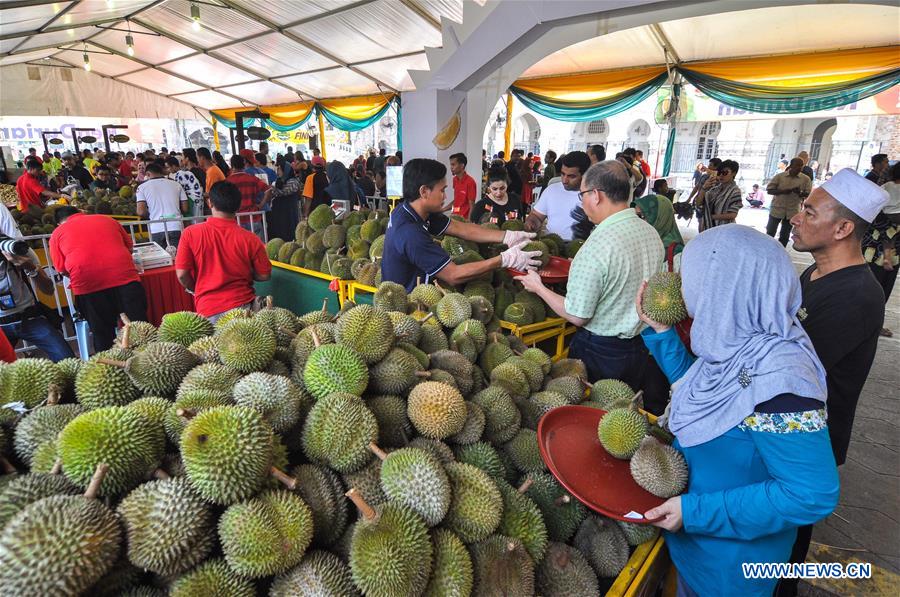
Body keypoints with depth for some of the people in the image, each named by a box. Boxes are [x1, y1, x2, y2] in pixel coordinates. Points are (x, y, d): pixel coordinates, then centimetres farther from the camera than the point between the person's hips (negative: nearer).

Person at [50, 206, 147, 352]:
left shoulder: (57, 233, 16)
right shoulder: (107, 219, 21)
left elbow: (62, 269, 11)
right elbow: (129, 246, 25)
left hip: (87, 285, -1)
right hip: (124, 276, 1)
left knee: (102, 335, 10)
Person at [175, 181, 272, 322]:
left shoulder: (191, 234, -6)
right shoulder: (250, 239, -7)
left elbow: (182, 274, -4)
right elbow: (264, 275, 1)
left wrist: (196, 291, 17)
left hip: (208, 310, 1)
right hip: (243, 305, 0)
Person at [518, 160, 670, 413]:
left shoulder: (597, 247, -26)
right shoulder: (652, 232, -2)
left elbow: (577, 316, -20)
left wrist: (538, 287, -7)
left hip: (603, 353, -7)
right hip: (646, 345, 7)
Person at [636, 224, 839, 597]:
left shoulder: (776, 381, -35)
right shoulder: (738, 344, -9)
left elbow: (813, 495, -30)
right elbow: (692, 385, 9)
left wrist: (696, 512, -27)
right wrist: (659, 331, -1)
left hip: (731, 556, -6)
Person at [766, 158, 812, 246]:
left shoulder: (806, 179, 0)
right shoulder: (779, 176, -3)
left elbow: (808, 194, 0)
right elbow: (769, 190, -4)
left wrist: (799, 193, -21)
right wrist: (782, 191, -20)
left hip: (792, 211, 1)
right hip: (776, 209, -1)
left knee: (785, 236, 9)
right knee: (770, 233, 2)